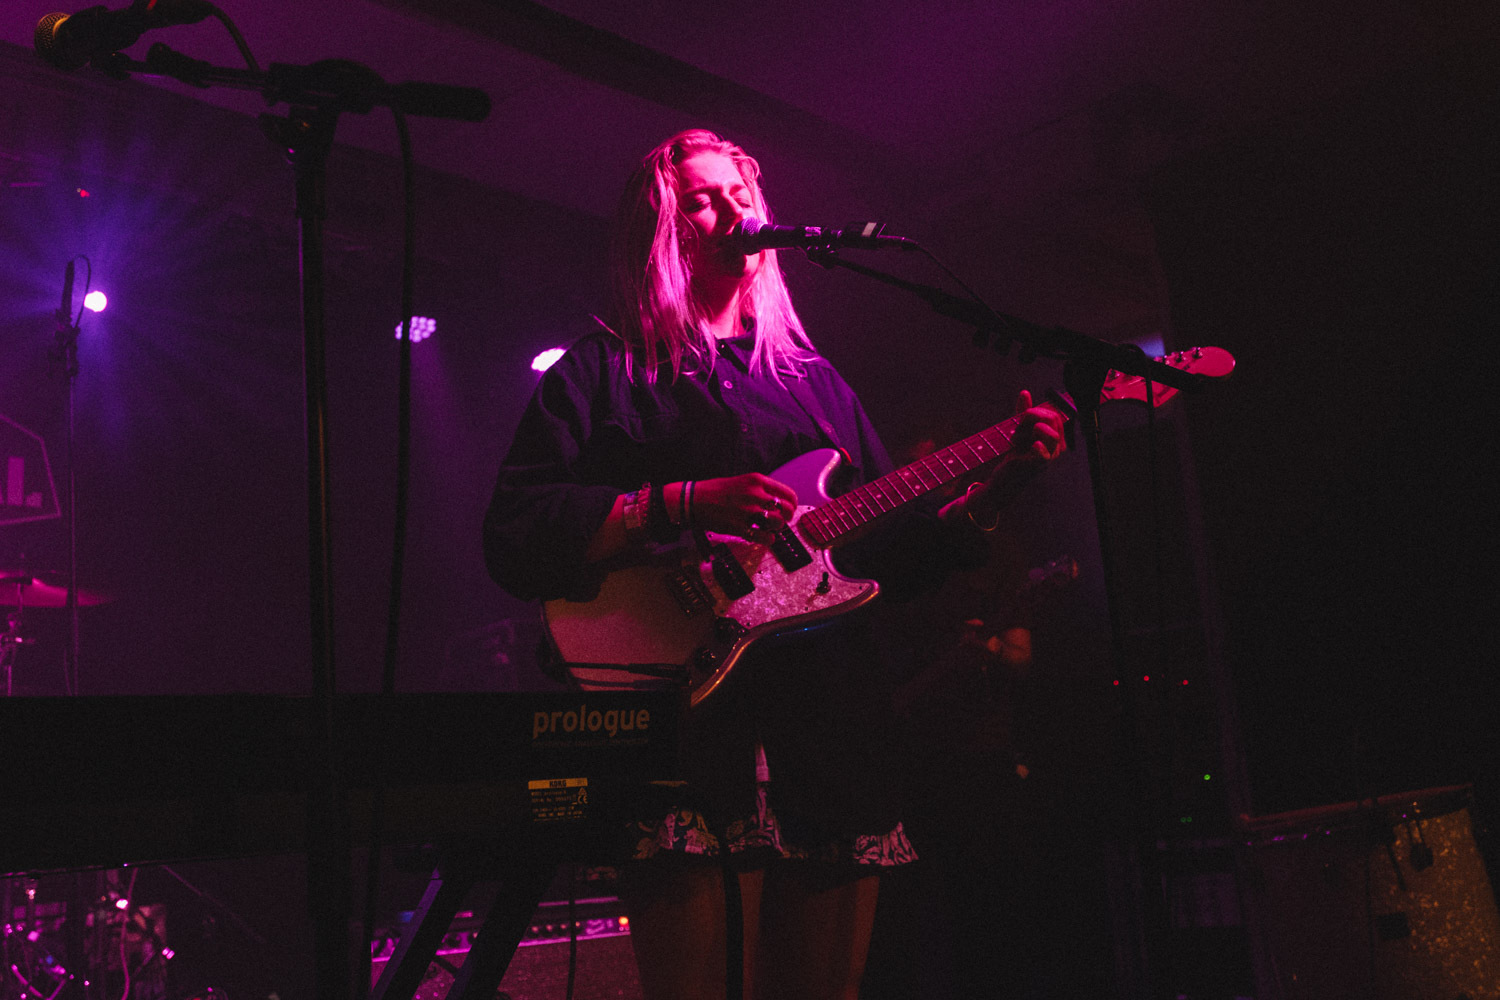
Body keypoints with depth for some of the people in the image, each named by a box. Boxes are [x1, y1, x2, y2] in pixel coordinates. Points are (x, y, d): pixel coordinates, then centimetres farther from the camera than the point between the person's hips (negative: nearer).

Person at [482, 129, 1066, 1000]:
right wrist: (687, 505, -15)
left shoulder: (816, 382, 23)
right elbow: (514, 542, -6)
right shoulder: (600, 375, 8)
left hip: (836, 740, 5)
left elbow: (899, 553, 21)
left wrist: (1001, 483, 5)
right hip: (688, 738, -5)